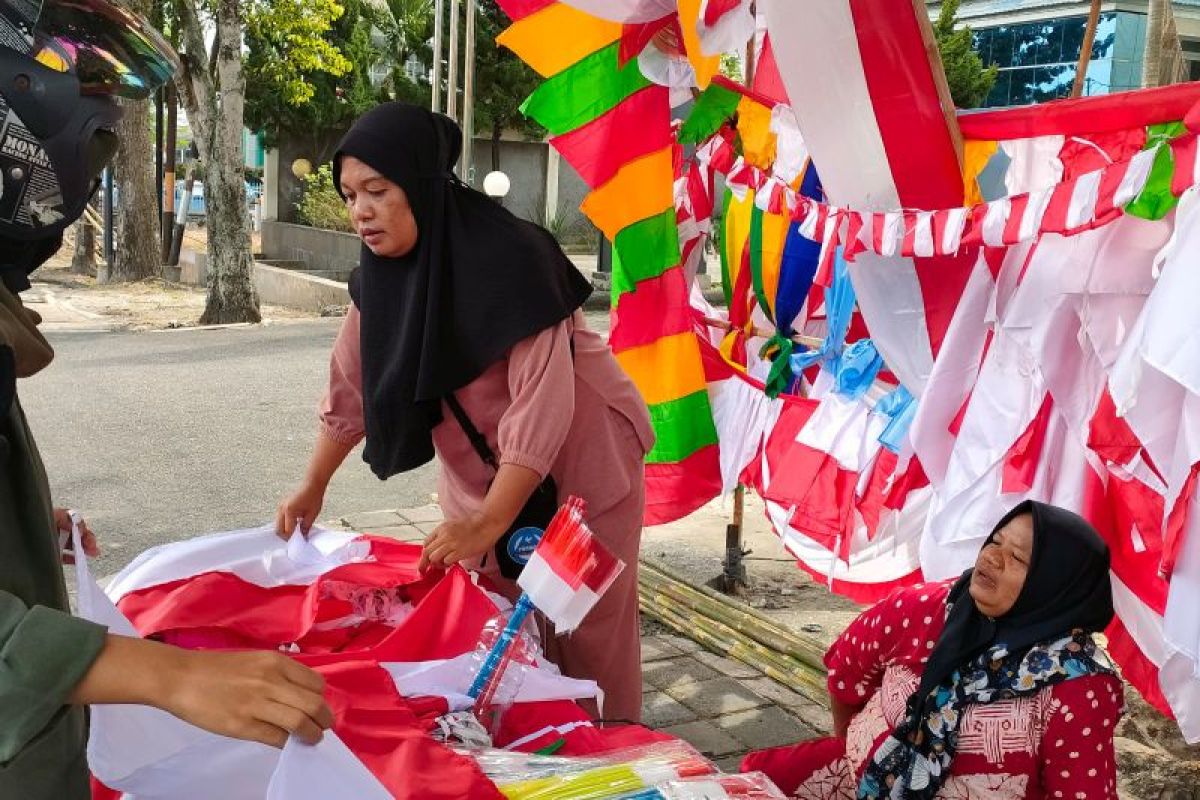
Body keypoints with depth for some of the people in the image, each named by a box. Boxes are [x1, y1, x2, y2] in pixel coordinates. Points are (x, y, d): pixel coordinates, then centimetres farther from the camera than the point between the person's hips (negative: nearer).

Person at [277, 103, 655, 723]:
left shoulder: (508, 259, -27)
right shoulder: (381, 272, -5)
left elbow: (542, 403, -32)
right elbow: (351, 385, 6)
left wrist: (487, 523, -34)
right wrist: (313, 489, 9)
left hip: (578, 455, -6)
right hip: (480, 464, 6)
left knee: (590, 629, 2)